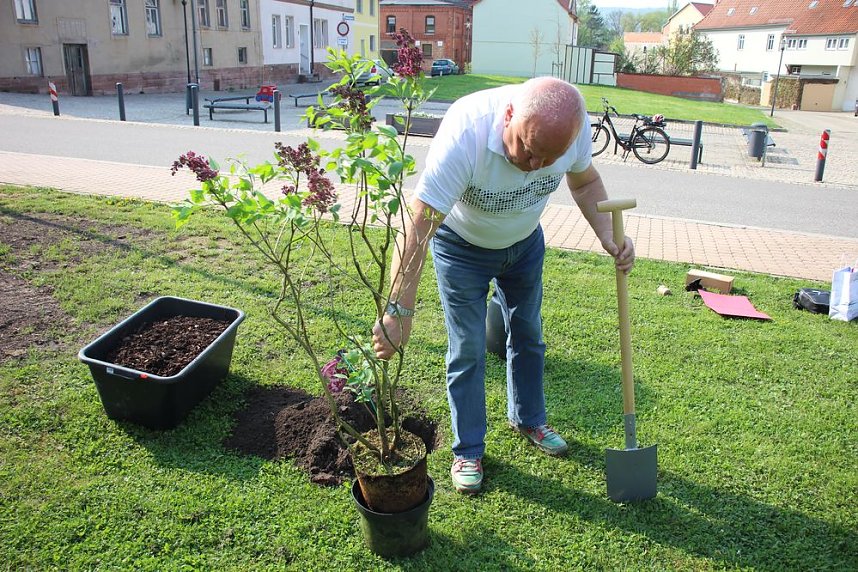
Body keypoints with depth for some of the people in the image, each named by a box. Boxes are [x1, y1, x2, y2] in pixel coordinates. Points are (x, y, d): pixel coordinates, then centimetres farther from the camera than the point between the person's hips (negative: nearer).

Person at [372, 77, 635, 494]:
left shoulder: (574, 125, -27)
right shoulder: (465, 133, -42)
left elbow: (585, 181, -4)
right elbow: (418, 227, -44)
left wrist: (608, 235, -20)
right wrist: (399, 312, -48)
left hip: (525, 241, 5)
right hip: (462, 245, -4)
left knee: (528, 335, 17)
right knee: (468, 350, -2)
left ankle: (528, 419, 42)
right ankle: (468, 451, 19)